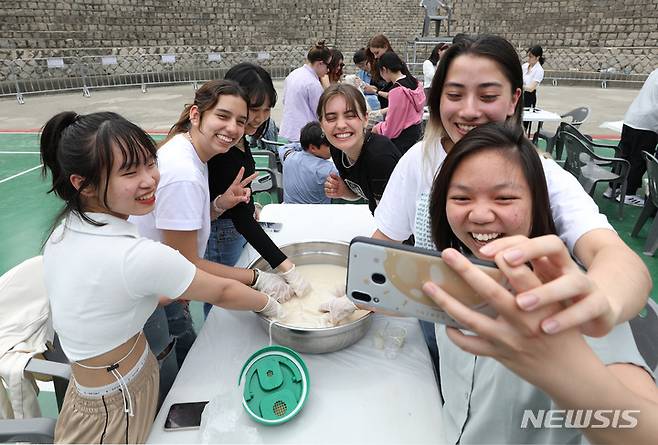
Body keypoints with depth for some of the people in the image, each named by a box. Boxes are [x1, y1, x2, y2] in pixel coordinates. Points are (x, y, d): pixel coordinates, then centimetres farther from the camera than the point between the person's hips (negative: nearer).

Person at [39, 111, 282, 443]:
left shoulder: (64, 231, -8)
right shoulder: (136, 256, -33)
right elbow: (222, 293, -18)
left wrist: (174, 293, 5)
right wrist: (269, 304, -2)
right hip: (117, 408, -7)